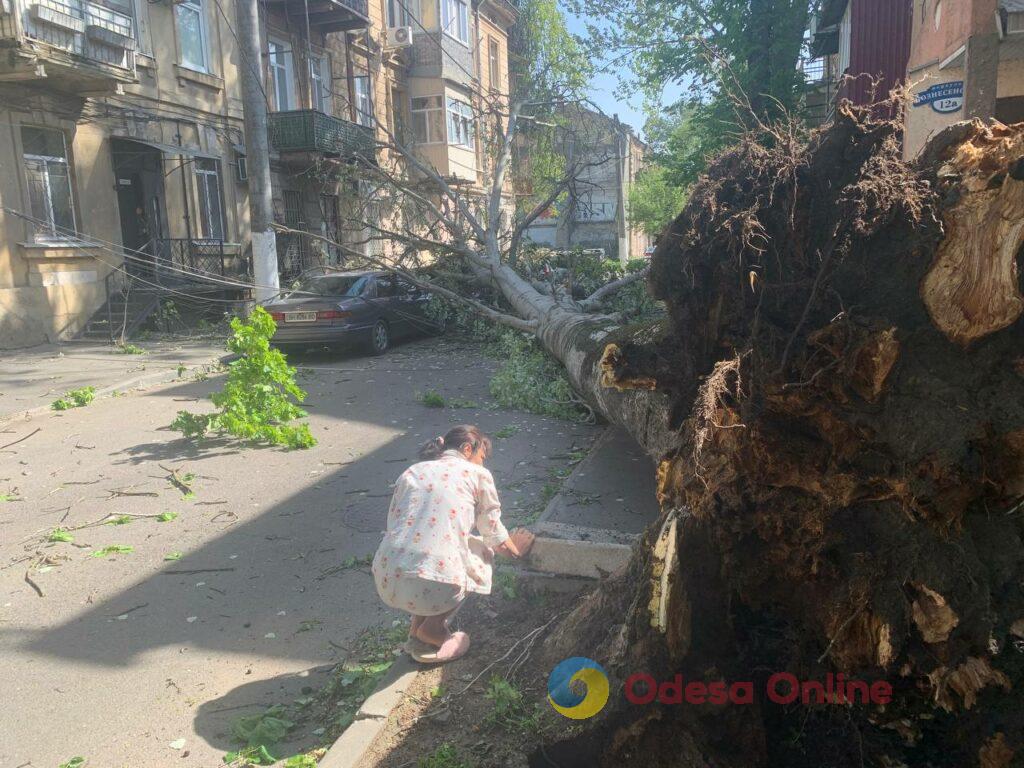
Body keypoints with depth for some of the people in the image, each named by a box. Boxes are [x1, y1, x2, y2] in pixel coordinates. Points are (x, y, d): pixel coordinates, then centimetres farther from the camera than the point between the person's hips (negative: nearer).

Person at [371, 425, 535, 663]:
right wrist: (515, 549, 41)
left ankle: (417, 627, 23)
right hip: (434, 588, -5)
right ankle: (433, 627, 14)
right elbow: (493, 532, 17)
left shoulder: (411, 472, 18)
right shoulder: (477, 474, 8)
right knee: (483, 551, 23)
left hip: (386, 581, 5)